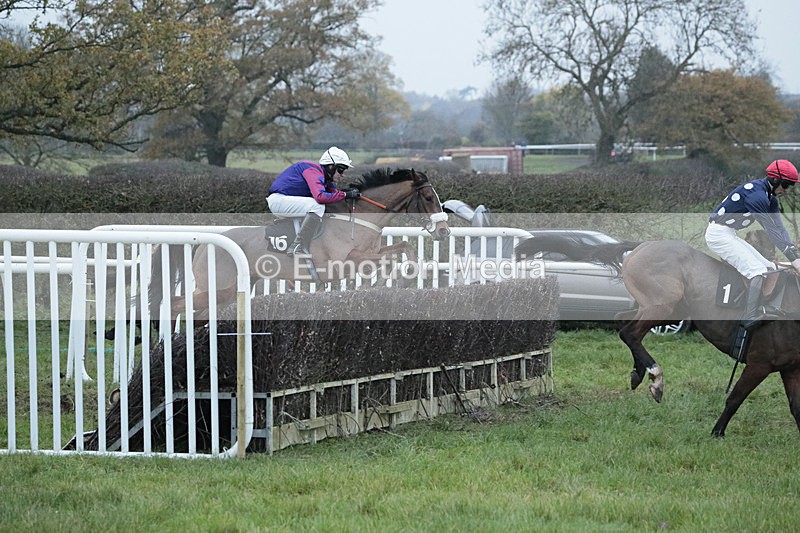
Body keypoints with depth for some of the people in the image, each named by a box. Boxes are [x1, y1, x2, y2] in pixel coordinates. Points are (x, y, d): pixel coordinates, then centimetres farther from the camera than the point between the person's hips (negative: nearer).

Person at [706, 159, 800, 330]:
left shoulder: (771, 198, 10)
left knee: (769, 268, 9)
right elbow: (771, 231, -24)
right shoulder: (757, 194, -22)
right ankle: (750, 318, -25)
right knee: (758, 271, -20)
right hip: (718, 234, -11)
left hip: (730, 236, 11)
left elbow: (779, 228, 3)